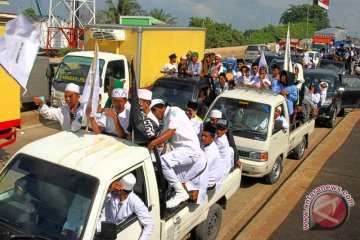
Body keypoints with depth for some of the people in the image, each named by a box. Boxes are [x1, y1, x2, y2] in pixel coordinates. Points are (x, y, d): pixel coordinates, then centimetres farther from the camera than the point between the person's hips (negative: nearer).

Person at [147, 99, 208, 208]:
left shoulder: (174, 111, -11)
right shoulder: (166, 118, 21)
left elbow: (170, 132, -25)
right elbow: (162, 137, 20)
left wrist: (152, 143, -31)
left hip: (190, 150, -11)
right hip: (182, 151, 11)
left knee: (162, 162, -25)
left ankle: (180, 193, -16)